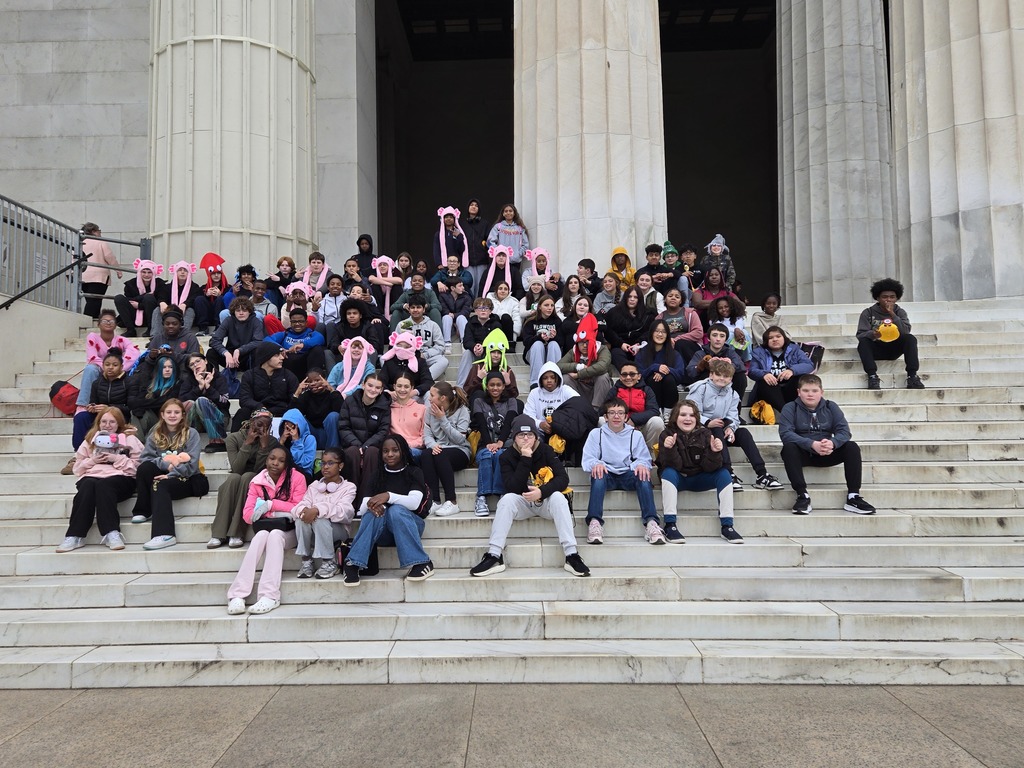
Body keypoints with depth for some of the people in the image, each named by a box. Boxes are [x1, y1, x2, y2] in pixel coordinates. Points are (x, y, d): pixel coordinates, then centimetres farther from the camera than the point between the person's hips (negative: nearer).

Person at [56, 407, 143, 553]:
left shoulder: (129, 438, 13)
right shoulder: (90, 439, 24)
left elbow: (138, 465, 2)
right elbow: (78, 467, 19)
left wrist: (117, 459, -8)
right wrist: (93, 461, 0)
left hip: (120, 477, -2)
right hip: (92, 476, 3)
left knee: (103, 485, -36)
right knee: (88, 485, -34)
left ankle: (112, 533, -42)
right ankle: (75, 535, -37)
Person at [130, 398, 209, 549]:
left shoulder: (191, 434, 2)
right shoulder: (155, 435, 13)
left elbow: (191, 464, -9)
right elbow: (144, 458, -1)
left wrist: (171, 475, -22)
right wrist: (167, 464, -18)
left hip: (187, 478, -4)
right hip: (163, 475, 4)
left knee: (160, 485, -33)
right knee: (144, 468, -24)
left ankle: (165, 535, -45)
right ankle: (143, 511, -14)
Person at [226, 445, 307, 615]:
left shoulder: (297, 478, -6)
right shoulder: (257, 482, 2)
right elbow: (247, 515, -7)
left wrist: (271, 504, -15)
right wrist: (284, 511, -19)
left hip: (288, 530, -2)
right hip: (265, 528, 2)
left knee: (274, 535, -34)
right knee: (261, 536, -32)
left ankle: (269, 596, -43)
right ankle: (237, 595, -40)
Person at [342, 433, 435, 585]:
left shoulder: (414, 472, -1)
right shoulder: (378, 475, 8)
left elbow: (414, 502, -18)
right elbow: (362, 508, -4)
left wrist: (389, 496, -33)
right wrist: (372, 504, -28)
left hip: (410, 526, -2)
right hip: (382, 532, 2)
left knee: (396, 510, -34)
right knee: (375, 512, -29)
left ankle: (421, 563, -34)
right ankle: (353, 563, -34)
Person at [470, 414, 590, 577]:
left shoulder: (546, 450, -7)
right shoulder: (506, 456, -8)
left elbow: (563, 478, -16)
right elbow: (513, 488, -20)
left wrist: (541, 492, -33)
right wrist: (525, 459, -25)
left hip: (545, 502, 0)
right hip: (522, 503, 0)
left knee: (558, 497, -31)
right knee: (507, 499, -30)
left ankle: (572, 555, -35)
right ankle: (494, 556, -33)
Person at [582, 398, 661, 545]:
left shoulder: (635, 435, 17)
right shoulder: (596, 434, 13)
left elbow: (644, 458, 7)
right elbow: (588, 458, 2)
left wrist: (641, 465, -19)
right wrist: (595, 464, -23)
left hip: (628, 475, 1)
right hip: (606, 475, -1)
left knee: (643, 475, -31)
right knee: (598, 475, -35)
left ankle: (651, 522, -39)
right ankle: (594, 522, -45)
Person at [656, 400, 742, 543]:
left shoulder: (704, 434, -7)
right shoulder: (667, 435, -12)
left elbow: (708, 467, -14)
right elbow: (673, 466, -23)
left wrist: (714, 452, -33)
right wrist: (670, 449, -42)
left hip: (699, 479, 3)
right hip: (677, 478, -2)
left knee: (724, 473, -21)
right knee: (668, 472, -33)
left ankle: (727, 526, -21)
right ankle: (670, 526, -35)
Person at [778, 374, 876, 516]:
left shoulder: (831, 407, 7)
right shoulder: (790, 408, -2)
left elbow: (844, 431, -6)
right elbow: (785, 433, -18)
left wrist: (832, 443, -30)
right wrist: (812, 444, -33)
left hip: (827, 454, 3)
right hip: (802, 454, -3)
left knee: (852, 447, -19)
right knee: (788, 448, -33)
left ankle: (853, 496, -19)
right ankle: (802, 495, -32)